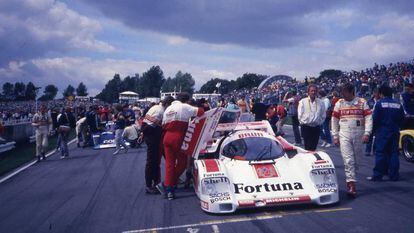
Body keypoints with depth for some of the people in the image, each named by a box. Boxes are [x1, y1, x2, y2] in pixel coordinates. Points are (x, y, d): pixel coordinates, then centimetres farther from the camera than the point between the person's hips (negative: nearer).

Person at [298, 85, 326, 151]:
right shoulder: (302, 102, 0)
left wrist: (319, 122, 4)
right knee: (307, 147, -7)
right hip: (306, 127, -3)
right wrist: (303, 123, -3)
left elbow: (323, 115, 11)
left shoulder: (320, 102, 6)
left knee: (314, 147, 7)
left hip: (316, 128, 3)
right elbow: (300, 115, -1)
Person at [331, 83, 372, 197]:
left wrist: (367, 133, -12)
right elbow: (334, 120, 9)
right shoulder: (339, 103, 5)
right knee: (348, 160, -8)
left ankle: (350, 180, 25)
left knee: (355, 158, 8)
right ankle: (351, 184, -9)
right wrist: (335, 136, 6)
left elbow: (368, 118, -2)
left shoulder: (362, 102, 1)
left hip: (358, 135, 0)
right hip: (344, 136, 0)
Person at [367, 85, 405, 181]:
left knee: (380, 153, -1)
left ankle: (377, 175, -1)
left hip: (382, 131, -4)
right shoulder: (398, 104, 6)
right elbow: (402, 118, 11)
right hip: (395, 132, 4)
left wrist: (374, 129, 4)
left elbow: (375, 119, -9)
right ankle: (394, 175, 10)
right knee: (393, 153, 8)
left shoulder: (379, 103, -8)